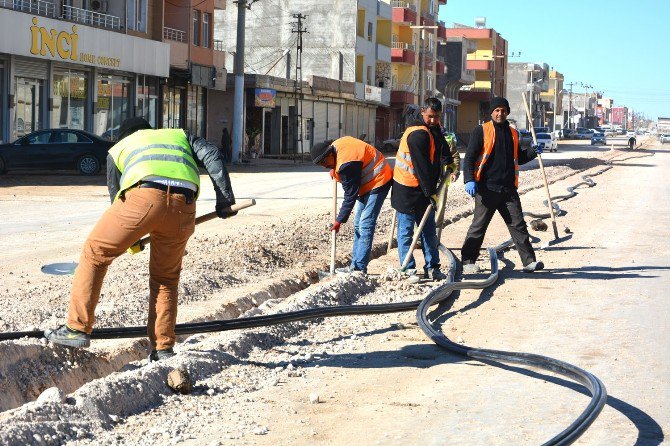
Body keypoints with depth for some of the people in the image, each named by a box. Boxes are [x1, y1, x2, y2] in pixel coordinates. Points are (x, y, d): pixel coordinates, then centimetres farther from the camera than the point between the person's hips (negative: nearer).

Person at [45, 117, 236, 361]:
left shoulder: (118, 148, 34)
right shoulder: (181, 135, 38)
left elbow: (116, 196, 36)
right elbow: (211, 154, 19)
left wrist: (131, 240, 48)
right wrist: (225, 199, 14)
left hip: (142, 197, -2)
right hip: (183, 208, 2)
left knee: (95, 253, 14)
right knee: (166, 278, 20)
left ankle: (77, 328, 11)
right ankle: (163, 348, 19)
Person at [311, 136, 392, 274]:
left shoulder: (346, 164, -29)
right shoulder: (336, 144, -1)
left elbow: (350, 195, -23)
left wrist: (339, 220, -16)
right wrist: (334, 169, 7)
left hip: (378, 182, -11)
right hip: (368, 185, 11)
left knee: (365, 225, -15)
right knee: (358, 225, 11)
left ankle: (360, 268, -16)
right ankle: (355, 265, 14)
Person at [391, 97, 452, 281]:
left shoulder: (434, 128, 9)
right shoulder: (418, 134, -22)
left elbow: (441, 148, 28)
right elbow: (422, 167, -22)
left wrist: (450, 163, 12)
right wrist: (431, 192, -19)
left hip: (423, 190, 10)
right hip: (407, 191, -10)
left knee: (429, 230, 11)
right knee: (406, 231, -2)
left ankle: (432, 268, 16)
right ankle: (408, 269, 1)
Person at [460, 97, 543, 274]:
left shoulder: (513, 133, 17)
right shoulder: (481, 131, 0)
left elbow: (518, 158, 27)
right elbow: (469, 157, -5)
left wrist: (532, 151, 7)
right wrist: (469, 180, -17)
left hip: (508, 189, 5)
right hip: (487, 188, -5)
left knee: (518, 225, 2)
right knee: (479, 225, 0)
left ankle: (529, 261, 4)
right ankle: (468, 261, 8)